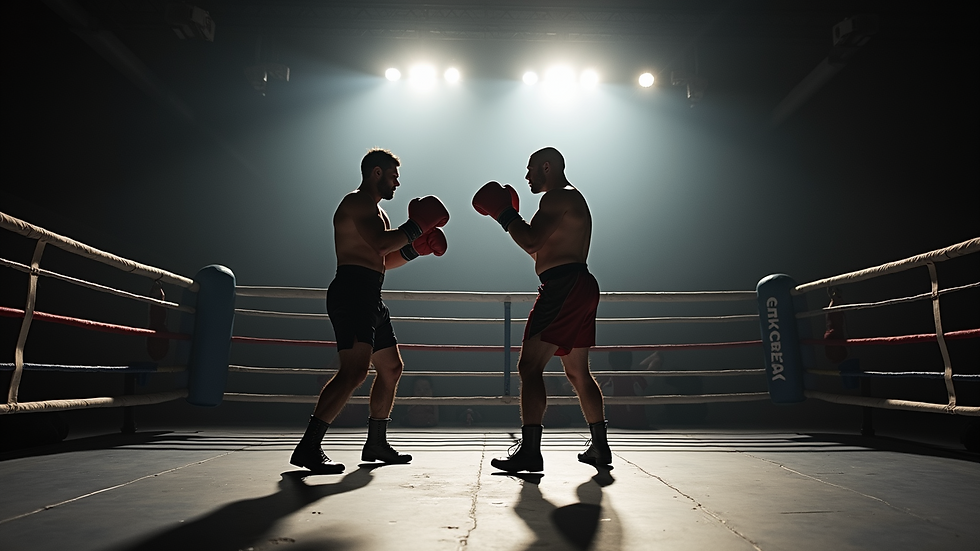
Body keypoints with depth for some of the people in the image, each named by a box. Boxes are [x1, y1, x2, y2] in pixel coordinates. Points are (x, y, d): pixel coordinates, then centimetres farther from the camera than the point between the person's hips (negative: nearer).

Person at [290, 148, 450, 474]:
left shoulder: (374, 210, 26)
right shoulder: (357, 202, -6)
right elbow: (381, 244, -22)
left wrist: (415, 248, 17)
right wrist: (415, 227, -10)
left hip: (369, 299, 11)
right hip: (352, 292, -11)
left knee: (391, 368, 14)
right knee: (355, 370, -22)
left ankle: (376, 444, 25)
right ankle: (308, 448, -17)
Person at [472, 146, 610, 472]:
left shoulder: (558, 197, -6)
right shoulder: (572, 199, 27)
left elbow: (532, 242, -18)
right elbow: (541, 249, 27)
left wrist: (504, 214, -3)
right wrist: (510, 218, 23)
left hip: (563, 286, -11)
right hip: (579, 286, 11)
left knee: (529, 366, -11)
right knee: (577, 372, 15)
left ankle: (530, 452, -12)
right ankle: (600, 449, 22)